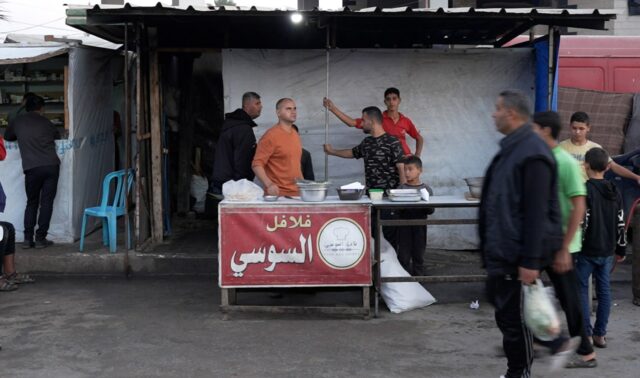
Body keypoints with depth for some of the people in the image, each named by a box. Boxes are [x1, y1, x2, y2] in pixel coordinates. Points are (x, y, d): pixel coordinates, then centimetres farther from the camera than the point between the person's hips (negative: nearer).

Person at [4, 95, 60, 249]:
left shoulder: (18, 122, 13)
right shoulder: (46, 122, 13)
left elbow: (7, 137, 30)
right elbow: (58, 137, 25)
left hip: (32, 168, 0)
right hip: (52, 165, 0)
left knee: (32, 203, 12)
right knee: (46, 202, 5)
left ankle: (28, 238, 7)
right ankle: (40, 238, 2)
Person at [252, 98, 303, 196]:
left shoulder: (295, 134, 13)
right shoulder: (270, 136, -10)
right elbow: (257, 164, -15)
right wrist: (269, 184, -27)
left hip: (297, 193, 7)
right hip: (278, 193, -7)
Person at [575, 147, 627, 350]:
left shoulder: (585, 190, -15)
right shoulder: (615, 192, 7)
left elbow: (580, 222, -19)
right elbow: (621, 224, 11)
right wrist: (621, 249, 21)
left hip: (587, 250, -6)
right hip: (607, 250, 6)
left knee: (581, 289, 4)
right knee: (604, 289, 11)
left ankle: (586, 332, 2)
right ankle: (600, 333, 15)